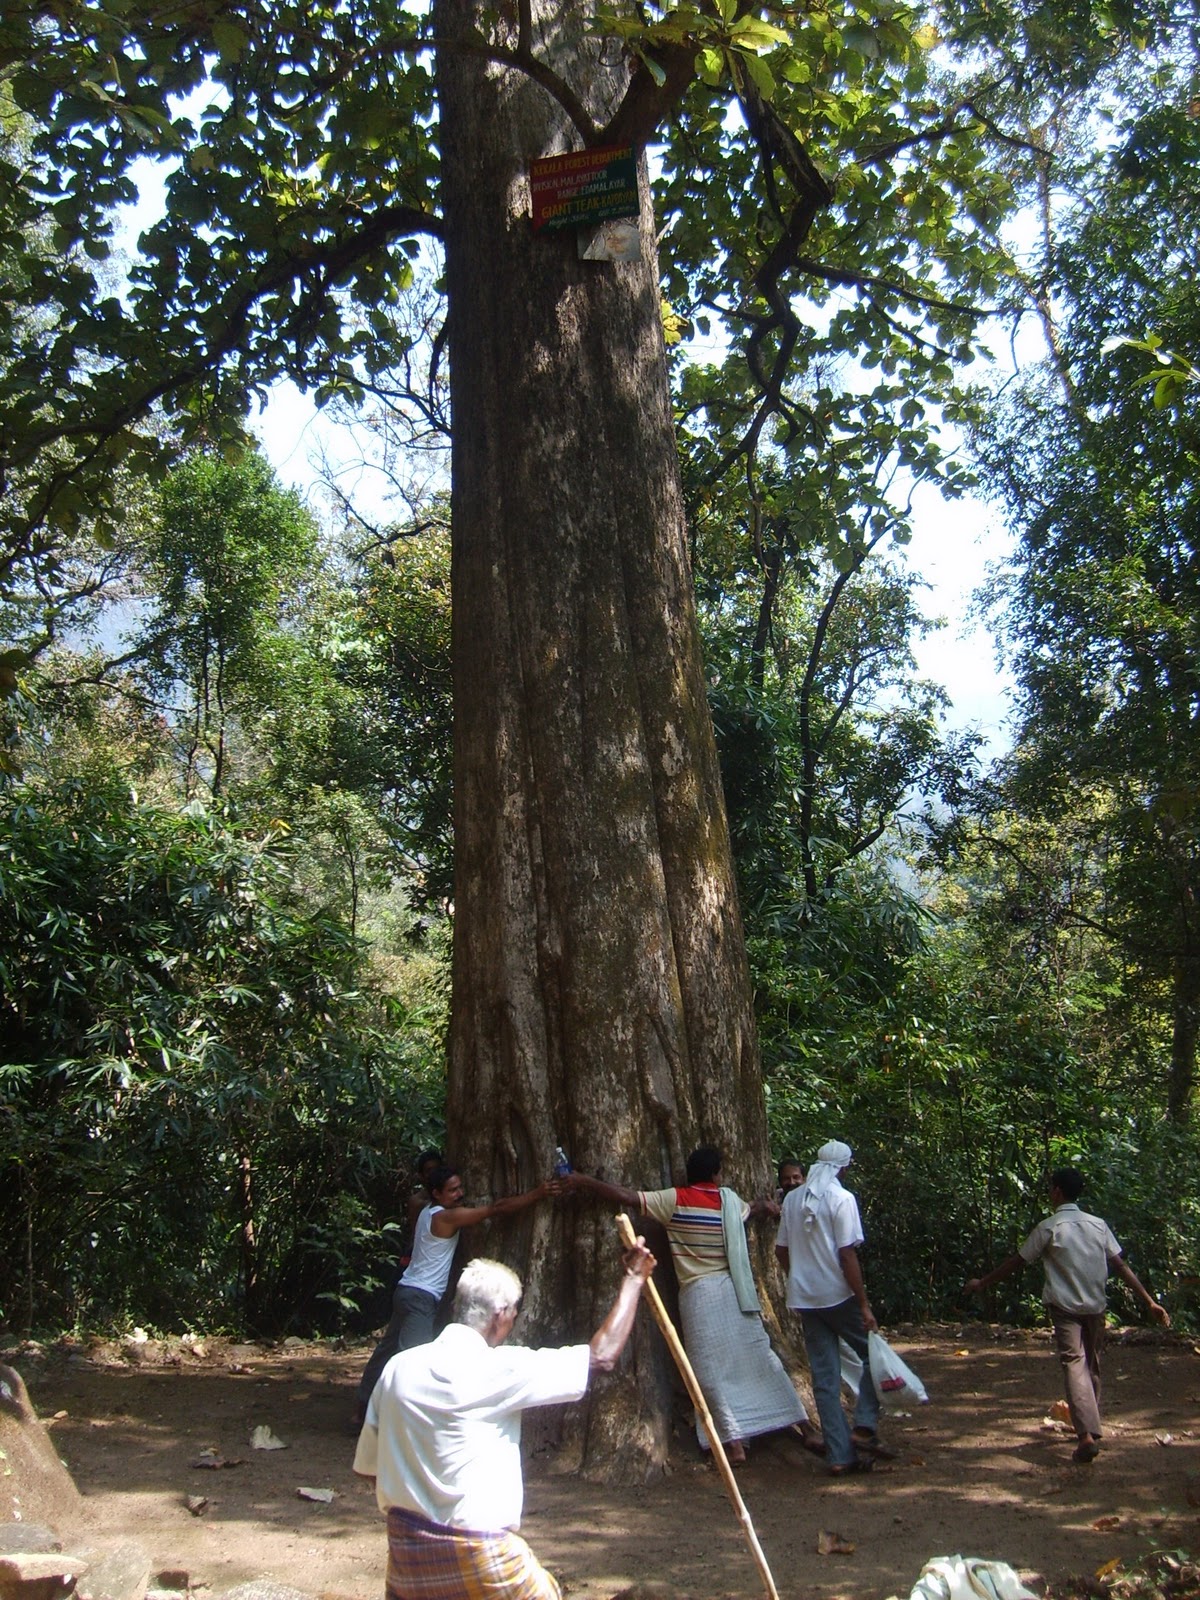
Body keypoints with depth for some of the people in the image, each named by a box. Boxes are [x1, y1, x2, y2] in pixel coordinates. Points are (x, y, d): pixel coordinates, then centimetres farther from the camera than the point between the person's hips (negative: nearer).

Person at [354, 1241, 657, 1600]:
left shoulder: (397, 1368, 0)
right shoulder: (497, 1370, -14)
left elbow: (367, 1466, 9)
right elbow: (602, 1356, -12)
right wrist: (634, 1279, -1)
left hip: (405, 1545, 4)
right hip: (479, 1553, -4)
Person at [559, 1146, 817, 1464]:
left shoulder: (675, 1200, -5)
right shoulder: (729, 1200, 7)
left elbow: (626, 1196, -9)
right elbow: (752, 1209, 31)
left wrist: (582, 1182, 0)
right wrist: (767, 1205, 55)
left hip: (698, 1294, -4)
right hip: (734, 1289, 4)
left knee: (713, 1370, 2)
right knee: (760, 1359, 10)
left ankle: (734, 1441, -3)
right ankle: (805, 1428, 14)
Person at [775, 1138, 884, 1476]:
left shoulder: (792, 1199, 7)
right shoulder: (841, 1198, -11)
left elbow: (781, 1250, 12)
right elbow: (847, 1255, -15)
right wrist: (865, 1305, -12)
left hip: (805, 1298, 5)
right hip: (839, 1296, -5)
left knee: (824, 1378, 9)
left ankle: (840, 1455, 9)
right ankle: (864, 1427, 1)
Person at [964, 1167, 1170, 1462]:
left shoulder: (1048, 1227, -7)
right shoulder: (1098, 1225, 4)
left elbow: (1016, 1262, -2)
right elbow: (1122, 1265, 1)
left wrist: (982, 1283, 9)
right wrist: (1150, 1302, 5)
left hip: (1065, 1307, -4)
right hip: (1095, 1306, 4)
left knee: (1074, 1364, -10)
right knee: (1091, 1365, 19)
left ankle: (1086, 1434, -25)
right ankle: (1091, 1426, 31)